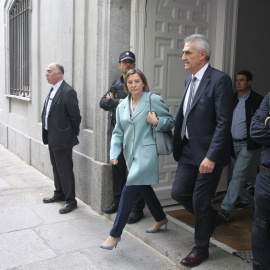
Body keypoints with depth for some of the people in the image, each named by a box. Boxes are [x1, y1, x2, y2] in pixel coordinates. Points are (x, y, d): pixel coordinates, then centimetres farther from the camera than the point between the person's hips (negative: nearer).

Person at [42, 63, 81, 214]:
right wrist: (48, 133, 14)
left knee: (65, 170, 0)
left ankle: (70, 200, 13)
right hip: (51, 137, 10)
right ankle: (59, 194, 37)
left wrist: (74, 132, -6)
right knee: (57, 168, 21)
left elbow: (75, 115, -18)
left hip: (62, 138, -9)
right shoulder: (53, 90, 10)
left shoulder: (68, 91, -19)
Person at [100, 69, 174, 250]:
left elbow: (171, 121, 1)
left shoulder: (154, 100, -5)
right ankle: (161, 219, 41)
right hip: (131, 155, 7)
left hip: (146, 153, -7)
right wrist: (114, 153, 0)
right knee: (144, 188, 18)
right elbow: (118, 132, 12)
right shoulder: (122, 106, 11)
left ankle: (115, 234, -2)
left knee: (129, 190, -12)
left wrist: (157, 122, -19)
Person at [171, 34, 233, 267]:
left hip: (208, 154, -7)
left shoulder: (219, 80, -14)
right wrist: (178, 146, 12)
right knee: (178, 193, 10)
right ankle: (212, 218, 38)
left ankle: (201, 249, 26)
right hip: (188, 151, 8)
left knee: (200, 201, 3)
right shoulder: (189, 80, 11)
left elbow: (224, 123, -20)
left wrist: (211, 156, -24)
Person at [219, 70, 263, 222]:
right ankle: (245, 201, 36)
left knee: (238, 175, -8)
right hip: (235, 143, 7)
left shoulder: (257, 100, -10)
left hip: (247, 144, -7)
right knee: (241, 175, 18)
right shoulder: (233, 98, 9)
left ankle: (226, 209, -7)